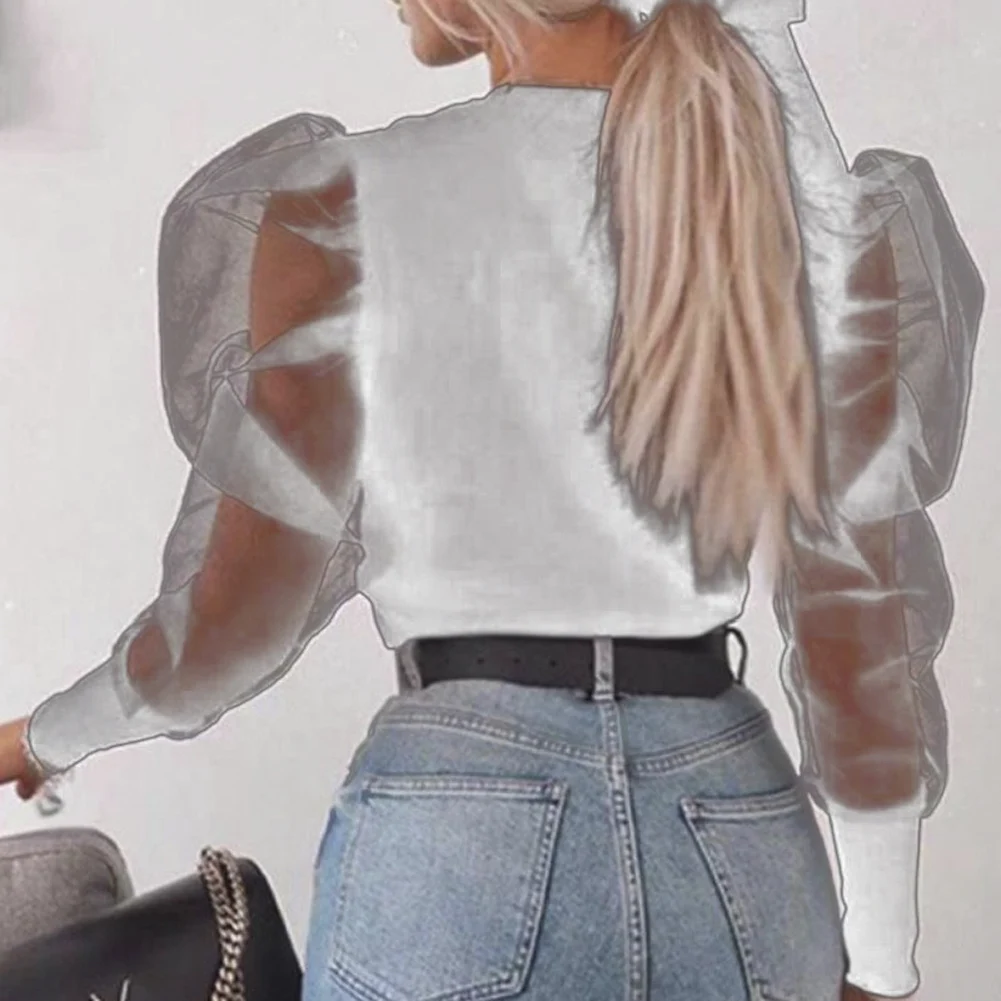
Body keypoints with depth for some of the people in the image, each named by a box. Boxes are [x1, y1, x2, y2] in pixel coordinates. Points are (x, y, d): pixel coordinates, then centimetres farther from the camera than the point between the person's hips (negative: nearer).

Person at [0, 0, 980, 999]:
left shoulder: (347, 205, -8)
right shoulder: (813, 211, -2)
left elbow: (244, 608, -4)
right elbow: (859, 626, -1)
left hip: (455, 836, -2)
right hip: (742, 853, 3)